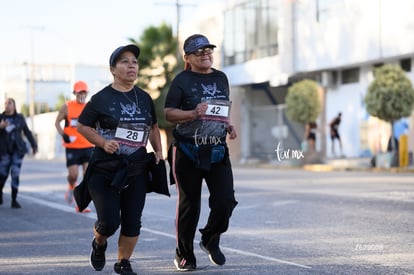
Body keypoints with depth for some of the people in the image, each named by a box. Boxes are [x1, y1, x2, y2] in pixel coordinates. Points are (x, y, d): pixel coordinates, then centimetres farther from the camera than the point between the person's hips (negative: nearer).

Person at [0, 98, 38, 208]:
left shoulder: (19, 118, 3)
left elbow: (27, 132, 10)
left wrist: (34, 145, 9)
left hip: (18, 150, 0)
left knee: (15, 174, -9)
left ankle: (14, 200, -2)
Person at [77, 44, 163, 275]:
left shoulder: (144, 98, 9)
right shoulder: (101, 98, -5)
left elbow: (153, 126, 22)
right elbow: (82, 126, 0)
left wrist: (158, 151, 9)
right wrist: (103, 143, -14)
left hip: (136, 171, 4)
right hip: (104, 170, -4)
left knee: (132, 221, 1)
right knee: (109, 221, -8)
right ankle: (99, 244, 26)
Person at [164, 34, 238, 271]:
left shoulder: (221, 78, 12)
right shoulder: (182, 80, -4)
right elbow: (169, 113, -9)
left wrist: (229, 126, 6)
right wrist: (193, 114, -24)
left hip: (218, 151, 4)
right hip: (188, 151, -4)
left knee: (226, 201, -6)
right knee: (189, 205, 3)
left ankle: (211, 239, 22)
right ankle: (184, 255, 19)